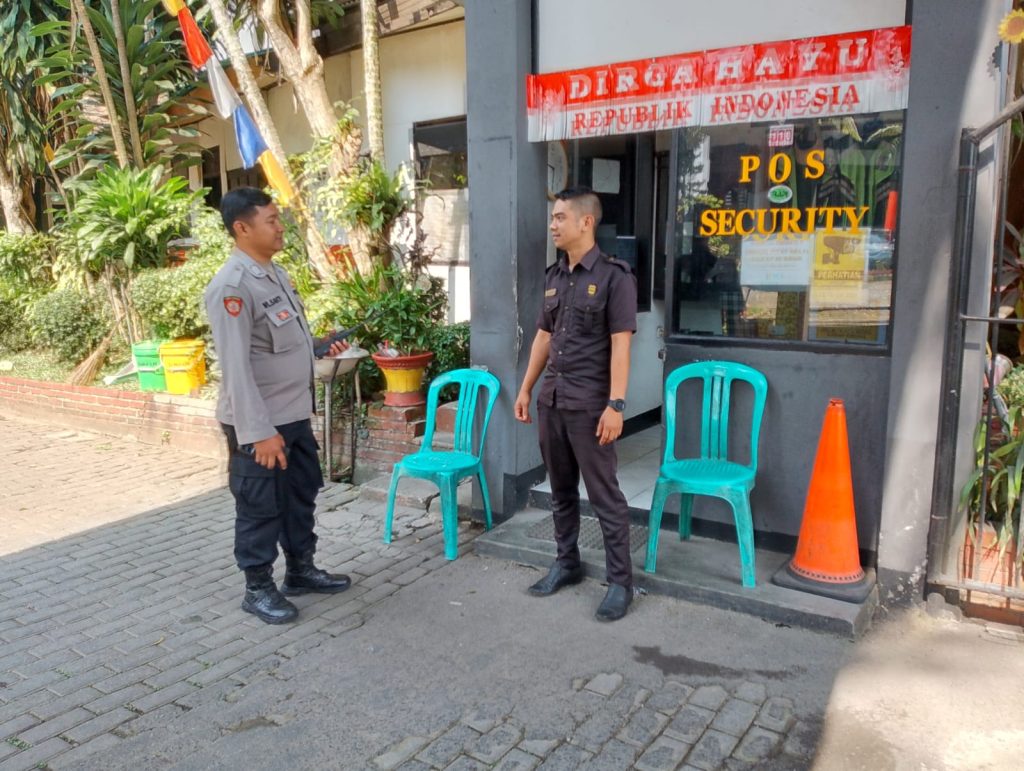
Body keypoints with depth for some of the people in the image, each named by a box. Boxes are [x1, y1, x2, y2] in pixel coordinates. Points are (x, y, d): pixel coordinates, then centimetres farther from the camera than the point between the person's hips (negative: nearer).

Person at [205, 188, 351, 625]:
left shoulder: (276, 273, 9)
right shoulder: (231, 286, -20)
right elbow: (235, 366, -24)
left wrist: (320, 348, 4)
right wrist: (259, 431, -25)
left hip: (295, 413, 9)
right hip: (258, 422, -9)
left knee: (302, 494, 19)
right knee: (260, 507, 6)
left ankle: (301, 570, 36)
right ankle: (258, 589, 23)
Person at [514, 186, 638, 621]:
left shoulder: (614, 276, -9)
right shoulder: (554, 277, 12)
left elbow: (620, 344, -14)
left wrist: (615, 404, -19)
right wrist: (525, 389, 15)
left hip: (590, 405, -7)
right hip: (551, 400, 7)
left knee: (604, 495, 1)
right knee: (561, 490, 16)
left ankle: (620, 580, 13)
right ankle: (567, 563, 32)